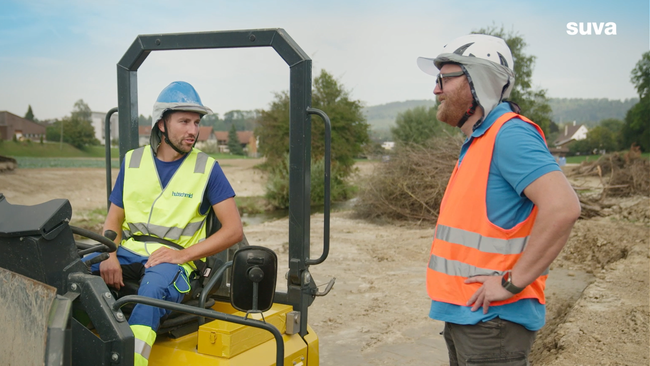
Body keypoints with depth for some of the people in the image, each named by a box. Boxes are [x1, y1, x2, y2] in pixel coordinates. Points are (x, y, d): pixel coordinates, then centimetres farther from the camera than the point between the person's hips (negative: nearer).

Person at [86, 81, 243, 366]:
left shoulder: (206, 168, 0)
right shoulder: (133, 161, 10)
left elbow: (234, 230, -4)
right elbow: (114, 219, 13)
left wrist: (183, 255, -14)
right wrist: (109, 255, -9)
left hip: (174, 257, -4)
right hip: (129, 251, 4)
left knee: (153, 289, -36)